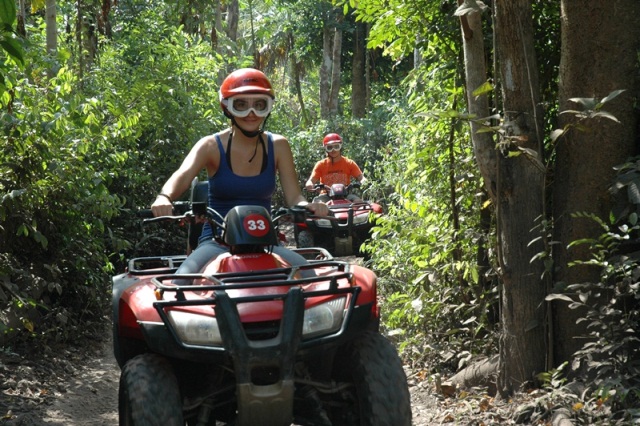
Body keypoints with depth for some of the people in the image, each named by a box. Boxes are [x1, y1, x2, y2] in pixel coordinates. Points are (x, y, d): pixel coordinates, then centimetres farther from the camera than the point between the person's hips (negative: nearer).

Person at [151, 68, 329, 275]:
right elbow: (183, 174, -22)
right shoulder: (212, 146, -2)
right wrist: (164, 198, -45)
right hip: (217, 242, -2)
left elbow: (294, 197, -1)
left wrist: (309, 206, -26)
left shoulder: (278, 146, 5)